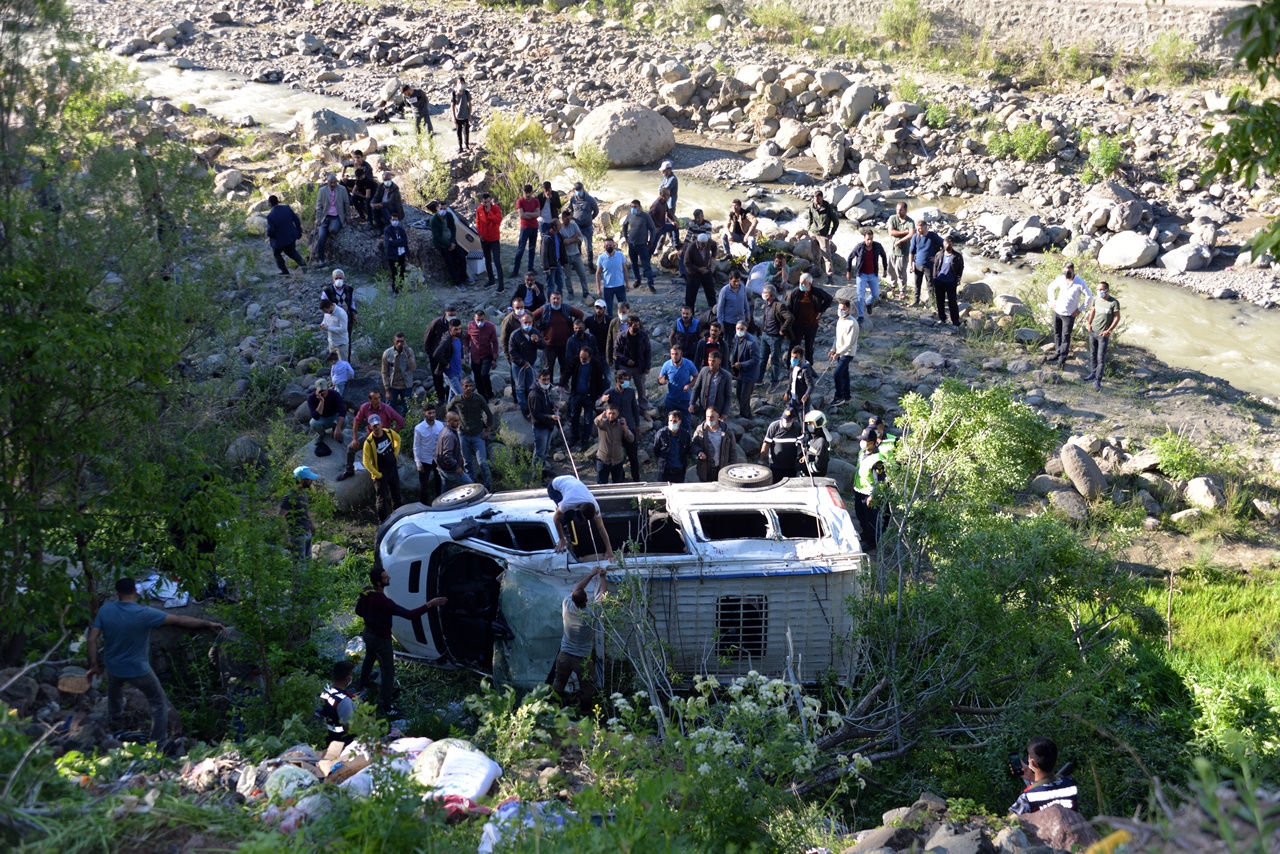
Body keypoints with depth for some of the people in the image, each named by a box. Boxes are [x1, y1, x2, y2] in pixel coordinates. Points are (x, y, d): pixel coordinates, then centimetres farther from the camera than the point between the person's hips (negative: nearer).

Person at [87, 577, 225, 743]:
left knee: (114, 692, 38)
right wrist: (208, 623, -14)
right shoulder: (144, 613, -24)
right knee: (159, 703, 15)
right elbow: (178, 620, -21)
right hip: (138, 670, -4)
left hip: (113, 667, 4)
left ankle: (113, 722, 60)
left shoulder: (105, 610, -13)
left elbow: (92, 639, -10)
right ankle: (159, 743, 16)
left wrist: (94, 664, 3)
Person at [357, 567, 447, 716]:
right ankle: (385, 706, 14)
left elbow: (358, 611, 6)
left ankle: (364, 683, 61)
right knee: (388, 671, 6)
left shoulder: (366, 592, -13)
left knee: (369, 659, 35)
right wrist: (429, 604, -41)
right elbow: (409, 614, -41)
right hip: (380, 638, -8)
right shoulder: (383, 601, -38)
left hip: (368, 633, 8)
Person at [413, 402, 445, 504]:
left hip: (438, 459, 3)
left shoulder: (440, 425, -8)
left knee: (439, 483, 16)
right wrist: (418, 463, -10)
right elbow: (416, 447, -10)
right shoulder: (419, 428, -16)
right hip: (425, 460, -3)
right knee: (423, 485, 10)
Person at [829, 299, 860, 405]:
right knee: (843, 374, 16)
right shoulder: (840, 320, 4)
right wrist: (833, 350, 10)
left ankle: (839, 397, 3)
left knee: (837, 374, -10)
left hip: (847, 353, -8)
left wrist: (839, 353, -30)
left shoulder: (852, 324, -24)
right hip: (839, 351, 8)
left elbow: (849, 343, -26)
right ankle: (847, 396, 27)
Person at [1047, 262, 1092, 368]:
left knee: (1065, 337, -3)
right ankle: (1058, 352, 33)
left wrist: (1080, 309, -10)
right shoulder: (1060, 279, -2)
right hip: (1057, 311, 5)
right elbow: (1051, 287, 16)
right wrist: (1052, 301, 7)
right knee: (1057, 333, 16)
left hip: (1069, 314, -5)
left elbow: (1089, 297, -9)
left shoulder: (1080, 283, -15)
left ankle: (1062, 359, 0)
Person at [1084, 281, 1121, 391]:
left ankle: (1097, 380, -4)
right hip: (1092, 331, 6)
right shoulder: (1096, 300, 1)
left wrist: (1109, 331, -16)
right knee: (1092, 354, 16)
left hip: (1103, 334, -6)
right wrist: (1089, 323, 4)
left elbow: (1117, 318, -10)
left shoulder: (1114, 302, -16)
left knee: (1101, 358, -5)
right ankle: (1093, 373, 32)